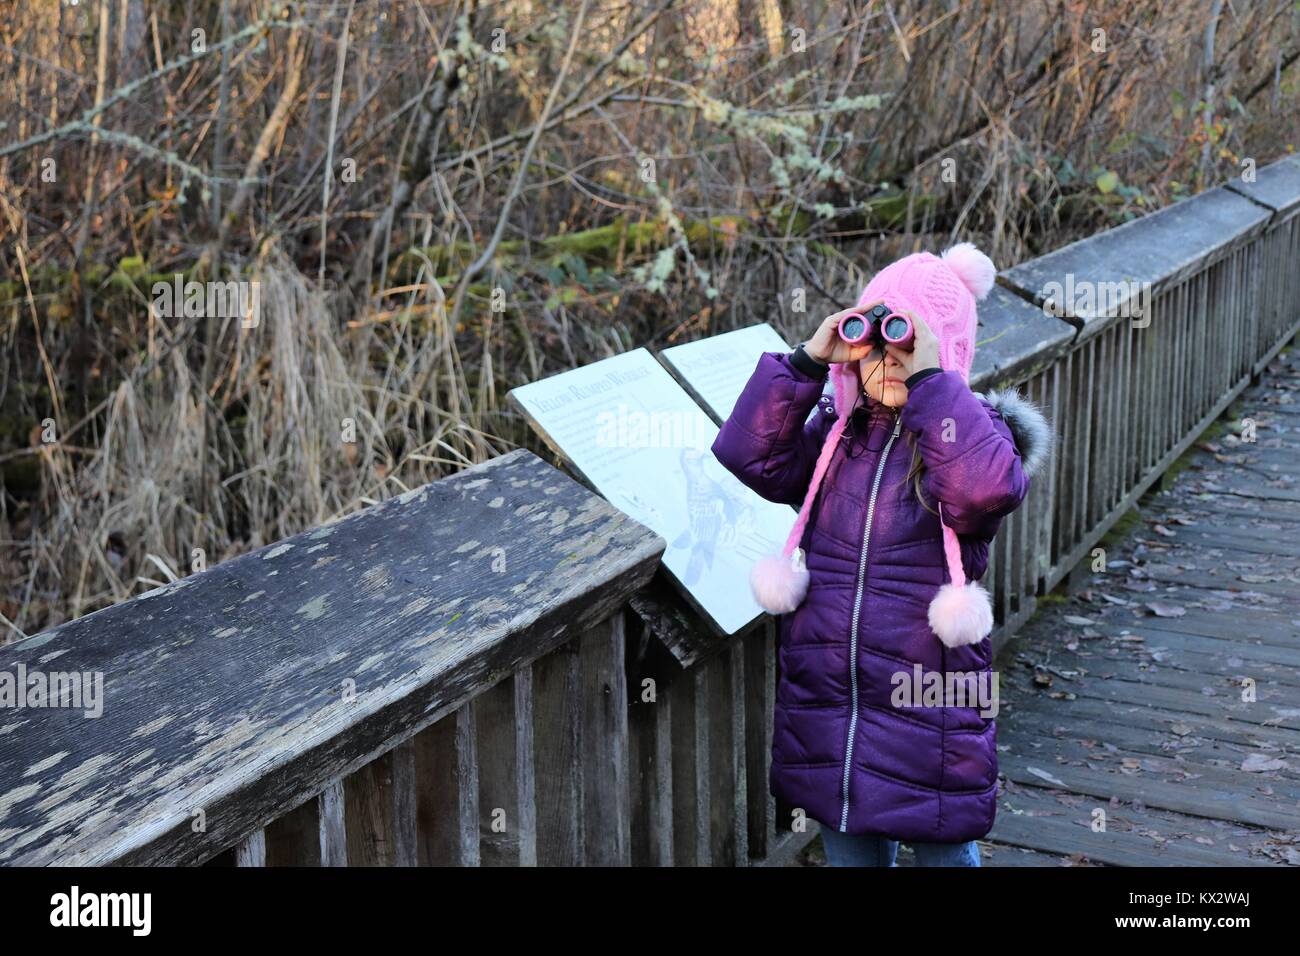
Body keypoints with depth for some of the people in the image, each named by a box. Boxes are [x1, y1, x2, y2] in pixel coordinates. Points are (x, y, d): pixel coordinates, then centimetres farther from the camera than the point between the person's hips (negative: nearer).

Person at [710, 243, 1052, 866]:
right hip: (825, 698, 4)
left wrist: (929, 378, -28)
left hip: (928, 710, -4)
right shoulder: (834, 434, 6)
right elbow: (748, 456, -8)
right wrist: (807, 361, -13)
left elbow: (987, 488, -30)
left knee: (945, 849, 16)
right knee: (849, 849, 21)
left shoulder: (973, 434, -7)